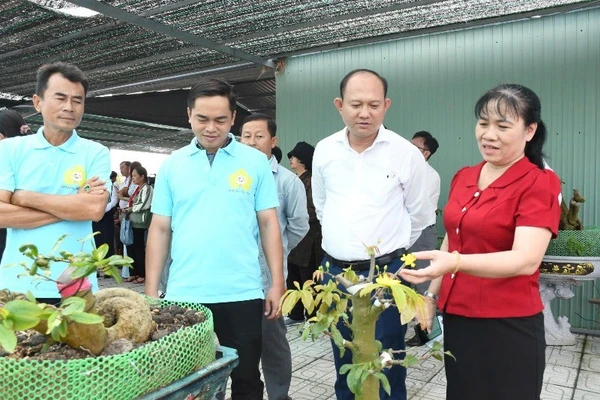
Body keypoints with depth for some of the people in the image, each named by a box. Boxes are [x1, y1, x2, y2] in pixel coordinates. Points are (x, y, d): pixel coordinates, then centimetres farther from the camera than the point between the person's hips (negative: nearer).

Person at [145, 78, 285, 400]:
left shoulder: (256, 162, 1)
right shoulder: (171, 165, 5)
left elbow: (269, 224, 2)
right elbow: (159, 229, 6)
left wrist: (277, 283, -2)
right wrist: (151, 291, 3)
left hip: (241, 294, -1)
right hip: (183, 295, 2)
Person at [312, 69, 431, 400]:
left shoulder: (406, 153, -9)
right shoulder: (324, 151, 0)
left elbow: (418, 215, 3)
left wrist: (391, 250, 9)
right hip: (335, 271, 4)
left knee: (386, 366, 8)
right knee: (344, 362, 18)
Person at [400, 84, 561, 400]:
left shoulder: (539, 184, -13)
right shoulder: (462, 177, 6)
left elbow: (526, 260, -26)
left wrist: (456, 263, -40)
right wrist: (432, 294, 14)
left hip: (508, 325, -6)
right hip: (456, 317, 6)